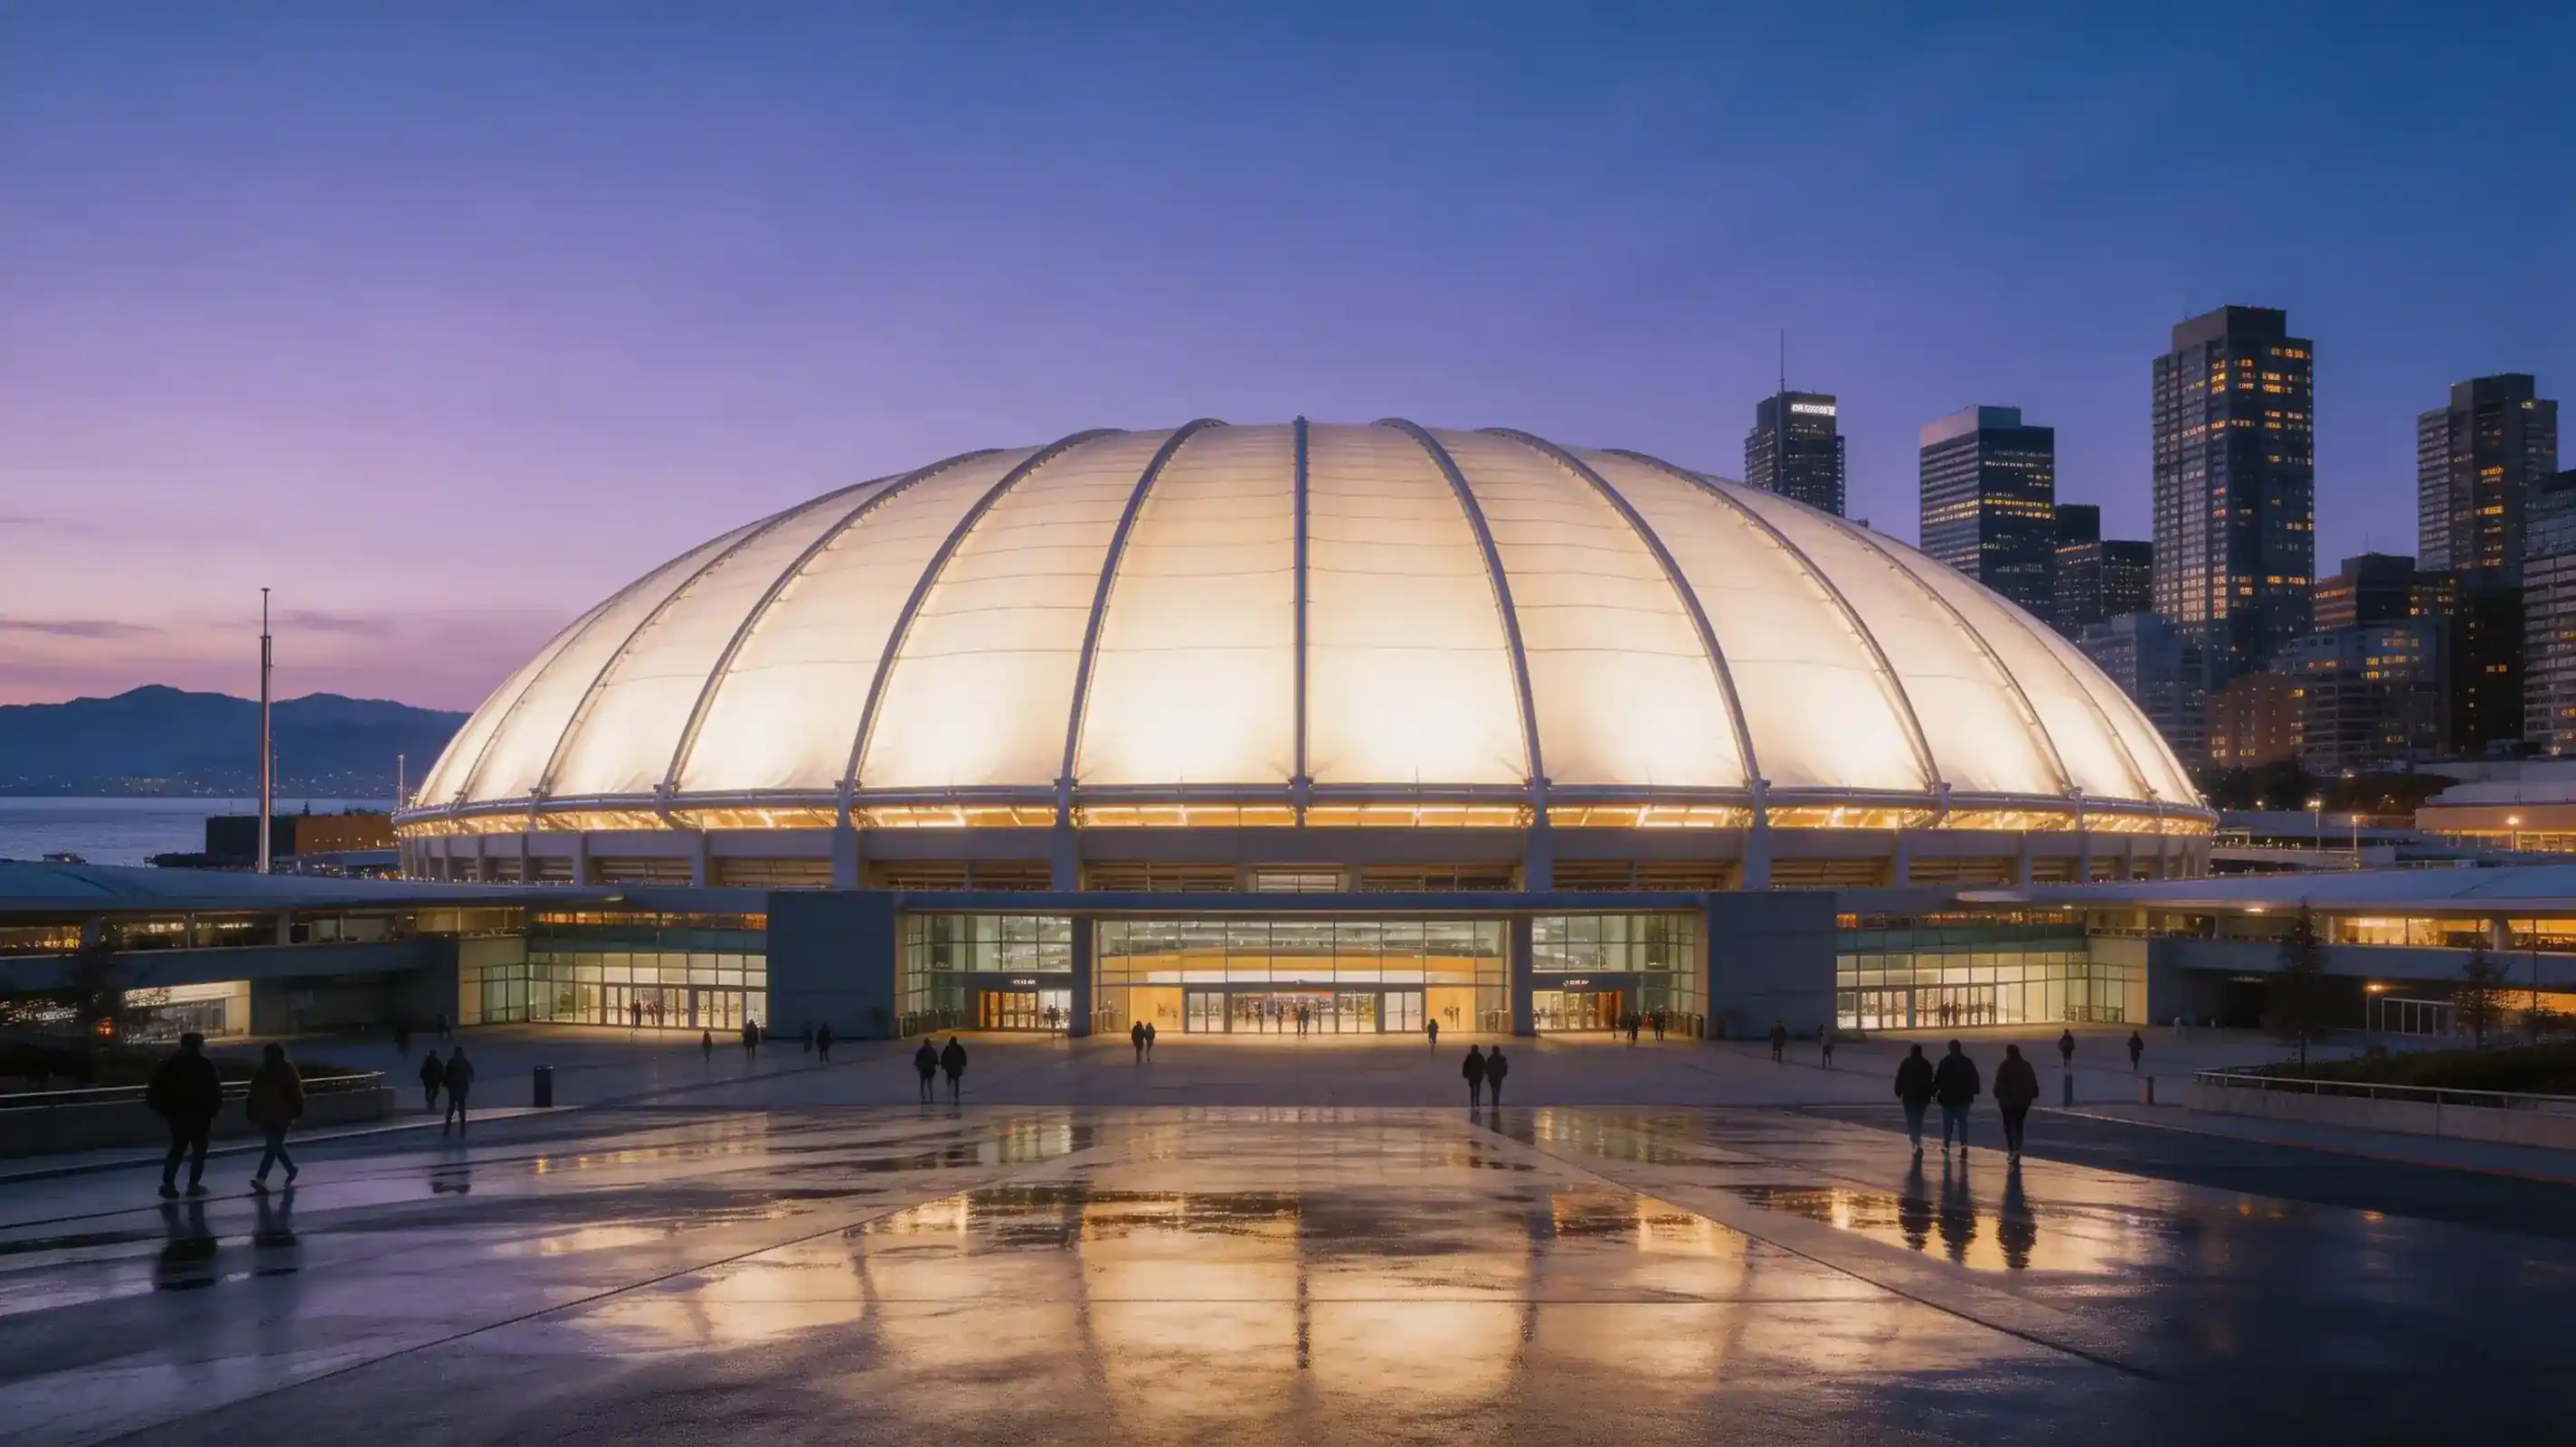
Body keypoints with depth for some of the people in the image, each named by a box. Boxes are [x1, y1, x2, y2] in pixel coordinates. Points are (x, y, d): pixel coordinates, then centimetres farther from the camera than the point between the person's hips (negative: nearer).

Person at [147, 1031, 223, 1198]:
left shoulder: (170, 1064, 3)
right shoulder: (205, 1065, -8)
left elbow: (157, 1087, 2)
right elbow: (215, 1090, -10)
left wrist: (162, 1109, 8)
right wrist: (213, 1111, 0)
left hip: (177, 1114, 4)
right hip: (200, 1115, -4)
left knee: (177, 1148, 14)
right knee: (199, 1149, 7)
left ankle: (168, 1183, 6)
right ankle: (194, 1184, 3)